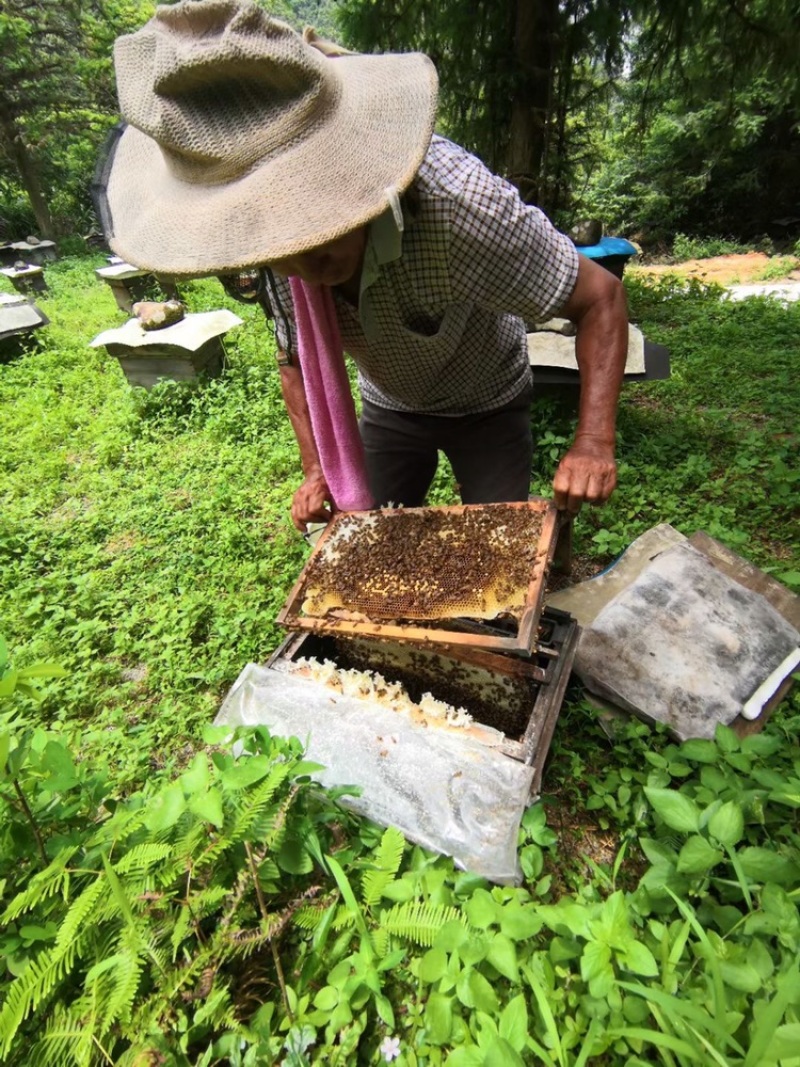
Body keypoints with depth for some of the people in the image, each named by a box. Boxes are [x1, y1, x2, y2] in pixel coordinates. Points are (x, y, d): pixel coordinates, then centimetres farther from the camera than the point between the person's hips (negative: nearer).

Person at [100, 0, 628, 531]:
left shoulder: (455, 200, -37)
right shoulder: (272, 232, -20)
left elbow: (601, 295, -27)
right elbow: (297, 359, -4)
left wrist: (593, 440, -38)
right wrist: (317, 469, -12)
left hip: (486, 407, -3)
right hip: (387, 407, 4)